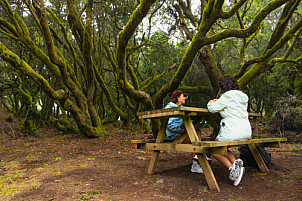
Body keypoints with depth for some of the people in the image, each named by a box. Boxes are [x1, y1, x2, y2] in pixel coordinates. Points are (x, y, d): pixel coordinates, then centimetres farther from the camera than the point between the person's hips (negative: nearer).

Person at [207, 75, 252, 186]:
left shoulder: (227, 97, -9)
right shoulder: (243, 97, 15)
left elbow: (212, 108, -7)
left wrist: (210, 103, 16)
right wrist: (217, 102, 27)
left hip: (232, 132, -8)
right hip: (246, 132, 8)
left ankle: (232, 167, -7)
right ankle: (236, 162, 1)